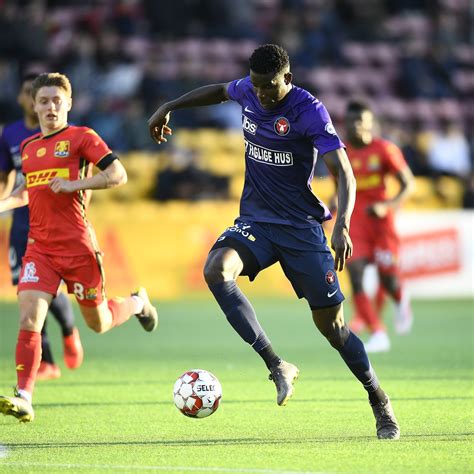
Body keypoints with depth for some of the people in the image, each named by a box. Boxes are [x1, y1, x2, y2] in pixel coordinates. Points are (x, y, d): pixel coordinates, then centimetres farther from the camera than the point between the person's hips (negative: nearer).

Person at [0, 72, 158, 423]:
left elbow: (118, 175, -10)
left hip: (78, 246, -4)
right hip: (39, 248, 4)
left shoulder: (81, 137, -3)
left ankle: (137, 303, 44)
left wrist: (75, 184, -19)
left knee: (99, 324, 11)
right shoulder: (28, 147, 15)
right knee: (29, 318, -16)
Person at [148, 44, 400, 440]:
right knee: (216, 270, -28)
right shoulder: (248, 92, 1)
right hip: (255, 221, 4)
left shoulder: (309, 111, -16)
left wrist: (343, 226, -36)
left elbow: (344, 173, -22)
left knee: (331, 324, -3)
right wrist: (168, 108, 29)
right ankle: (278, 366, -27)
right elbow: (220, 90, 26)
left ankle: (380, 403, 18)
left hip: (302, 227, -4)